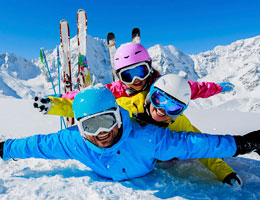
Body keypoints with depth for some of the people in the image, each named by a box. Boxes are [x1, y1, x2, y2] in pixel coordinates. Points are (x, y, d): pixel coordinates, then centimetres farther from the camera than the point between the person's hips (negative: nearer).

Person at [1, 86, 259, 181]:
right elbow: (38, 144, -22)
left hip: (147, 170, -1)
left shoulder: (146, 138, -45)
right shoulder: (73, 142, -37)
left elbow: (190, 143, -39)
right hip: (105, 177, 2)